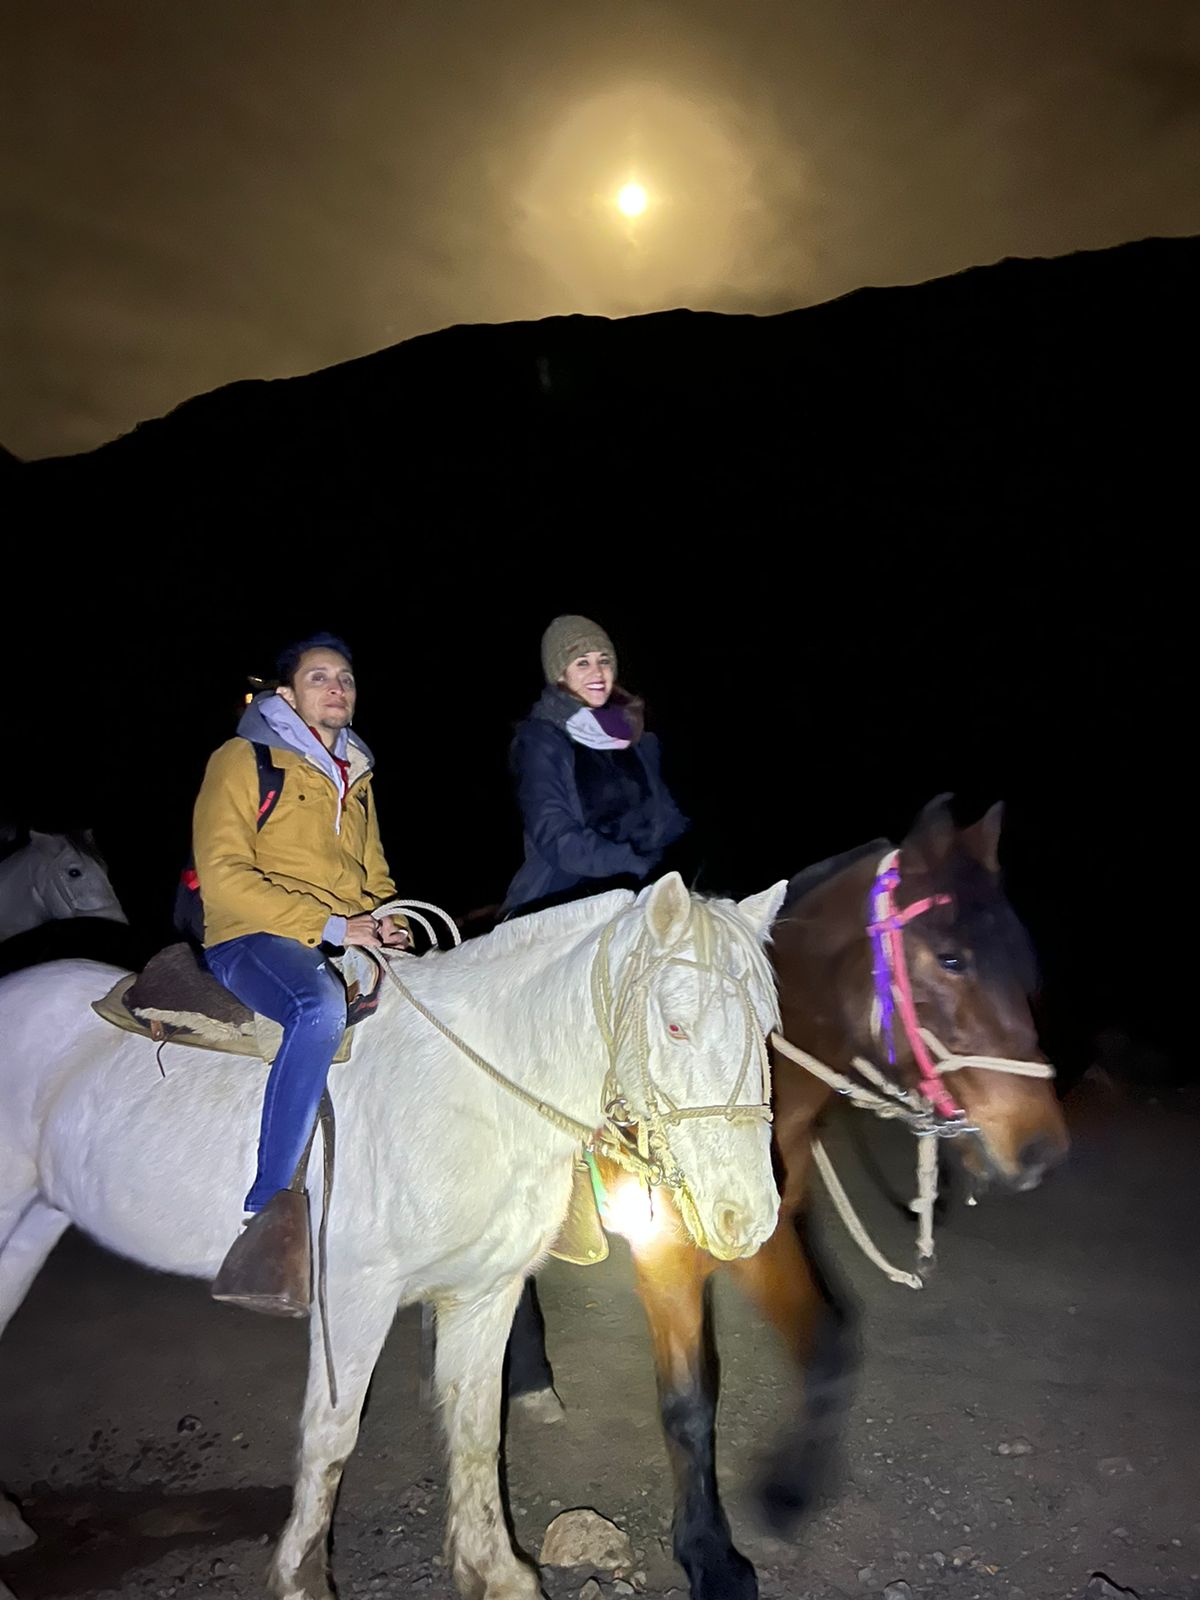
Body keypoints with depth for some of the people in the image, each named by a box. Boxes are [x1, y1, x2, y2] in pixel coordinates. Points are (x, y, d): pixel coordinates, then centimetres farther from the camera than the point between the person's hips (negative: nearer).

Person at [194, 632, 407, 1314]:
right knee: (321, 1007, -39)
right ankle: (269, 1217, -35)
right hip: (255, 939, -7)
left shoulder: (355, 774, 22)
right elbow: (224, 875, -11)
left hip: (352, 940, 7)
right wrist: (329, 926, -17)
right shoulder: (245, 759, 1)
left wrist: (385, 922, 4)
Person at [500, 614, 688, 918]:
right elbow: (555, 837, -12)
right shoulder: (539, 741, -2)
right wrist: (642, 868, -20)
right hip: (559, 901, -5)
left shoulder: (638, 737, 15)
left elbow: (665, 816, 17)